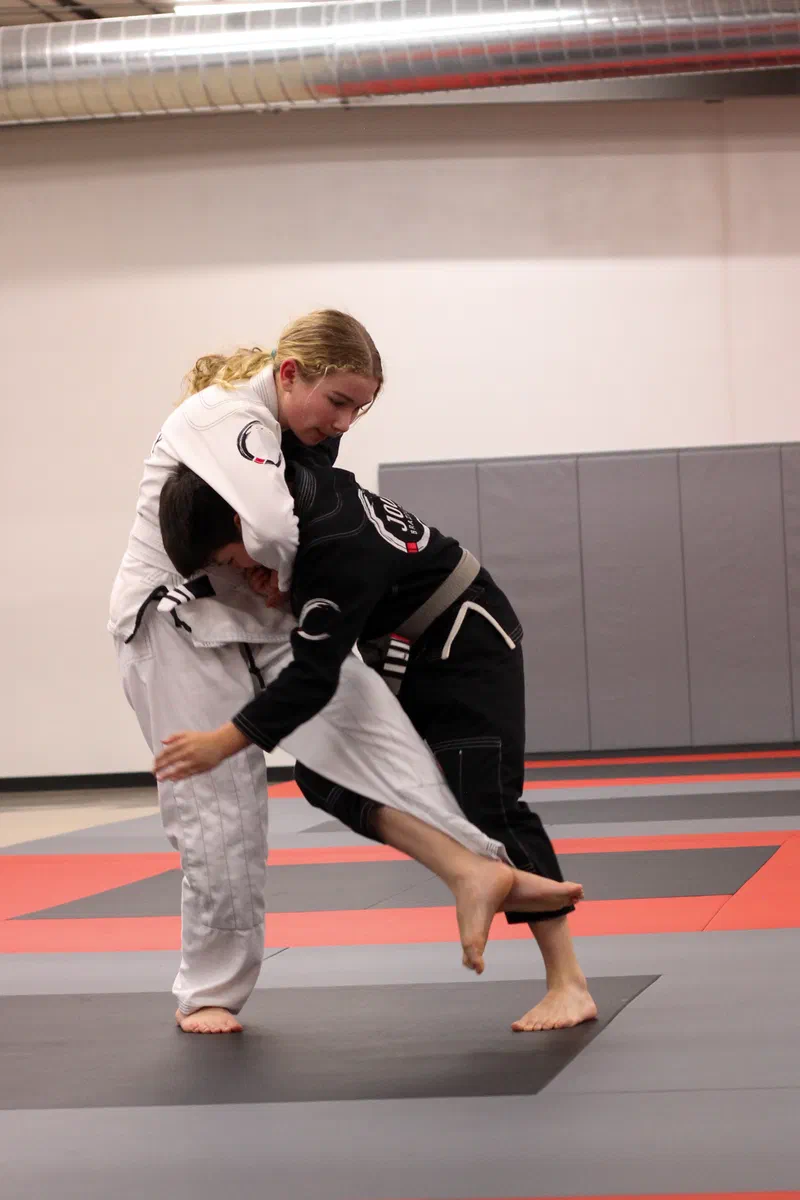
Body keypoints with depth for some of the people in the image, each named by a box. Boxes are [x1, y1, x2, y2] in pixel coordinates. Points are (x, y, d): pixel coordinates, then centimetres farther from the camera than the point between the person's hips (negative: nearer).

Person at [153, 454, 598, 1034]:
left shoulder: (338, 549, -34)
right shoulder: (297, 487, -9)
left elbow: (313, 677, -33)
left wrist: (222, 744, -31)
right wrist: (275, 574, -10)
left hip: (469, 649, -10)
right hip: (411, 657, 10)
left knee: (486, 807, -16)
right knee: (324, 772, 2)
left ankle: (569, 985, -11)